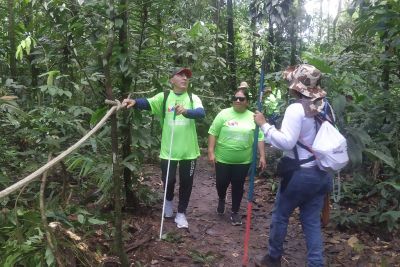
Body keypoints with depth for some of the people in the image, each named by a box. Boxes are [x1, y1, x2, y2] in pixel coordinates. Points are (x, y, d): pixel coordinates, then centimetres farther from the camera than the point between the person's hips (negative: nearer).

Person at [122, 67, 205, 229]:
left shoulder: (193, 98, -1)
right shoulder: (164, 97, -1)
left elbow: (201, 113, -20)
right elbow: (148, 103, -19)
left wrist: (186, 111, -40)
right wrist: (135, 102, -41)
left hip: (188, 150, 1)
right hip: (168, 150, -1)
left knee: (186, 183, 11)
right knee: (168, 180, 11)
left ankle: (181, 213, 30)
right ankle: (169, 201, 44)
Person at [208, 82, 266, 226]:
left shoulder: (253, 117, 1)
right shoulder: (224, 114, -5)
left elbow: (259, 138, 5)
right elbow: (213, 133, -5)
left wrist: (262, 156, 0)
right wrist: (211, 152, -10)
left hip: (243, 161, 1)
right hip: (222, 159, -1)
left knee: (238, 186, 9)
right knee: (221, 183, 9)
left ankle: (235, 212, 26)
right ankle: (221, 199, 41)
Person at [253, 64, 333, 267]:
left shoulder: (296, 109, -19)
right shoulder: (325, 106, 6)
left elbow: (286, 142, -25)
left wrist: (264, 125, -19)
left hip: (300, 174, -7)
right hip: (322, 172, 7)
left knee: (280, 215, 12)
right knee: (312, 221, 14)